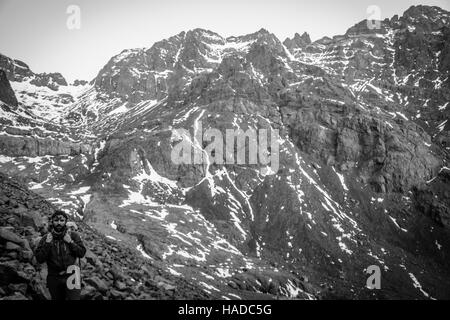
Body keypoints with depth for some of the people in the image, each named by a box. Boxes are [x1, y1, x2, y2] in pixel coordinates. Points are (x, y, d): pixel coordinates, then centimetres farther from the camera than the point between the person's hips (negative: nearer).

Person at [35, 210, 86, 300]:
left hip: (70, 275, -2)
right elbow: (39, 259, -3)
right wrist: (47, 244, -14)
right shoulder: (45, 239, 3)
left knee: (74, 298, -15)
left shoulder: (73, 235, 2)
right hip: (54, 278, 2)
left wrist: (70, 242, -13)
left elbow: (82, 253, -2)